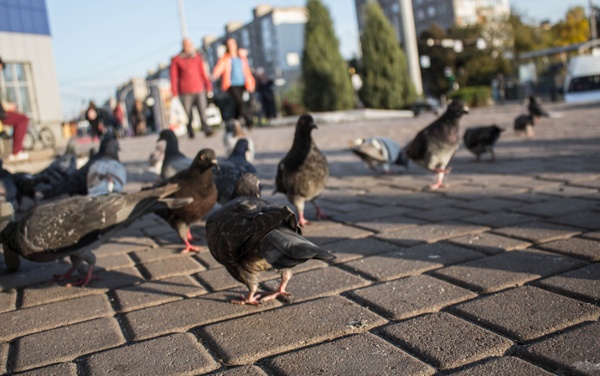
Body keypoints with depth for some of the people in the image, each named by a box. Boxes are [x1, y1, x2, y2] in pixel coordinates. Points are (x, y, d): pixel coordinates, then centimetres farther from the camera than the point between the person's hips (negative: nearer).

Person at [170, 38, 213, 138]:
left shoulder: (198, 57, 10)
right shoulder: (176, 60, 2)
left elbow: (203, 72, 16)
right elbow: (174, 76, 2)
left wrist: (208, 85, 13)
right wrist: (175, 93, -1)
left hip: (199, 89, 2)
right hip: (185, 92, -2)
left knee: (202, 110, -9)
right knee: (188, 113, 0)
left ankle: (207, 129, -8)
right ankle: (190, 132, 9)